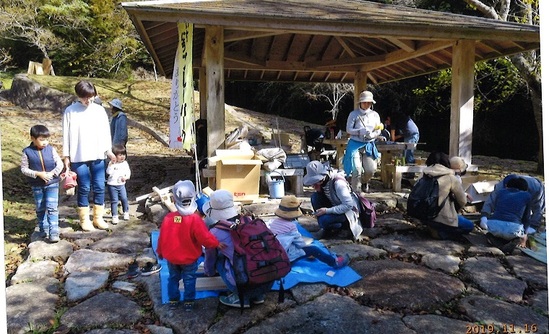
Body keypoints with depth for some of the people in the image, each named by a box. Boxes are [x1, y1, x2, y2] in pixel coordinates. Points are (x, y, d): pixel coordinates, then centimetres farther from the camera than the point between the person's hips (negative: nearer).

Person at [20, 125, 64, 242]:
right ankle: (43, 230, 31)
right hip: (37, 185, 1)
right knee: (40, 209, 14)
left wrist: (52, 173, -17)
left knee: (52, 208, -6)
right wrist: (38, 174, -18)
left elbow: (60, 164, -1)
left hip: (52, 183, -1)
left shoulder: (51, 149, -5)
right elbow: (24, 169, -5)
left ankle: (53, 232, -4)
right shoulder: (27, 152, -8)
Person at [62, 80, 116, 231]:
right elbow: (66, 135, 0)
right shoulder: (70, 111, -2)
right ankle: (84, 219, 16)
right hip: (79, 157, -2)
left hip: (98, 155, 3)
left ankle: (98, 218, 19)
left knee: (99, 187, 5)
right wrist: (66, 156, -1)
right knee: (84, 188, 3)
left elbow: (106, 131, 9)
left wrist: (109, 150, 7)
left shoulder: (100, 110, 5)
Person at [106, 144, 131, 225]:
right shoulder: (112, 163, -9)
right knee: (114, 201, 1)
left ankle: (126, 213, 25)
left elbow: (128, 172, 7)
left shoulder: (125, 163, 2)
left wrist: (126, 177, -12)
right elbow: (109, 172, -20)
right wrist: (111, 165, -31)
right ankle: (115, 216, 7)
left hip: (121, 184, 3)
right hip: (112, 185, -3)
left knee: (124, 199, 4)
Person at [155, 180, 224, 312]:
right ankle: (188, 302, 21)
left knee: (173, 278, 23)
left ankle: (173, 300, 32)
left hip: (171, 257, 3)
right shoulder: (195, 219, -27)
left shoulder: (168, 218, -15)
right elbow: (205, 237, -24)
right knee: (189, 279, 14)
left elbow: (162, 238, -4)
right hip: (189, 258, -3)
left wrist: (160, 252, 13)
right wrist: (216, 243, -6)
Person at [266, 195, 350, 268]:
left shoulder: (272, 222, 2)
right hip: (286, 257, -8)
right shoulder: (290, 226, -16)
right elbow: (300, 242, -6)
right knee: (313, 249, -5)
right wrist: (306, 246, 15)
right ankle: (334, 262, 4)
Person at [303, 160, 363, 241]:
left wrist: (327, 210, -30)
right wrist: (317, 188, -20)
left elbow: (349, 205, -31)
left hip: (348, 210, -8)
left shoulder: (338, 183, -30)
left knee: (324, 221, -31)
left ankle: (344, 225, 2)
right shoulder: (322, 181, -9)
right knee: (315, 196, -15)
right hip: (335, 206, 8)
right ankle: (325, 228, -5)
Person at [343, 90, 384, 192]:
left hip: (369, 145, 3)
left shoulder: (375, 115, 8)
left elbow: (378, 131, 4)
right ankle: (355, 190, 5)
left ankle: (364, 181, 33)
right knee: (356, 169, -11)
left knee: (371, 169, -1)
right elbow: (348, 129, -7)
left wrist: (371, 135, -18)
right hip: (355, 144, -3)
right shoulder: (354, 114, -2)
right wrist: (360, 131, -23)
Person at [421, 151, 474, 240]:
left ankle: (434, 229, 13)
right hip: (440, 219, -7)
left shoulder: (425, 176, 3)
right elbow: (463, 201, -1)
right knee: (469, 226, 20)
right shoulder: (450, 178, -9)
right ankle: (441, 233, 0)